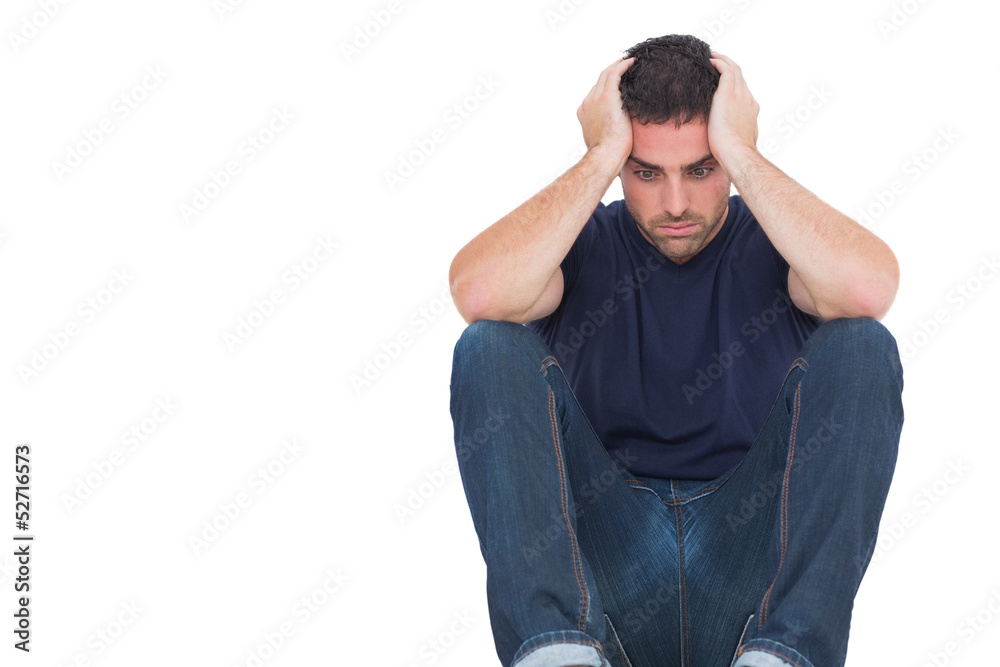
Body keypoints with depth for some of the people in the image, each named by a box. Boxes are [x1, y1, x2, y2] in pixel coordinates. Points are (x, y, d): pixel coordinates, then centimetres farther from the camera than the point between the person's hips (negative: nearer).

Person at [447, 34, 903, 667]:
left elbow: (869, 288, -21)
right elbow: (479, 294, -18)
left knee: (860, 347, -19)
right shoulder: (582, 245, 7)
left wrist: (740, 152, -15)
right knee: (492, 346, -17)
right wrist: (601, 158, -13)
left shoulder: (774, 243, 5)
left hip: (753, 560, 0)